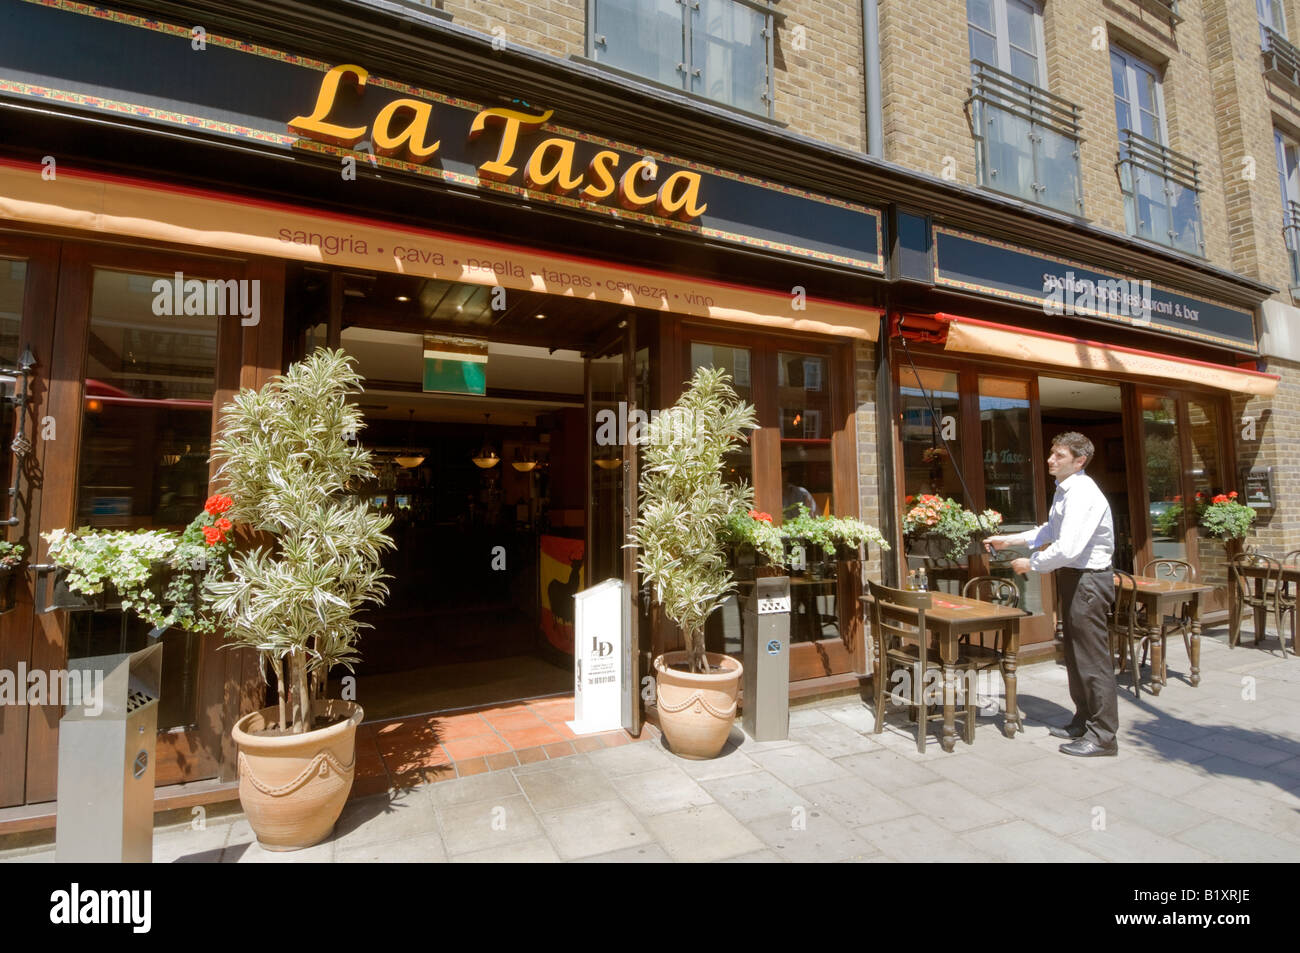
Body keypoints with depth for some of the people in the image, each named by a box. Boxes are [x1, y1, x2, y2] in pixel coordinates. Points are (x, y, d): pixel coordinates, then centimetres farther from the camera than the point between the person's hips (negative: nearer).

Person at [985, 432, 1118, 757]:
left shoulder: (1083, 495, -21)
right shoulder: (1064, 490, 11)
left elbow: (1067, 549, -29)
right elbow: (1049, 532, 23)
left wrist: (1031, 564, -15)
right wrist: (1008, 540, 17)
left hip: (1088, 580, -10)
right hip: (1074, 578, 10)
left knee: (1092, 657, -2)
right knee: (1075, 654, 19)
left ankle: (1102, 736, 10)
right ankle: (1084, 721, 33)